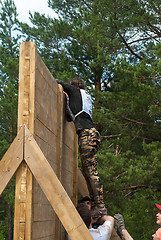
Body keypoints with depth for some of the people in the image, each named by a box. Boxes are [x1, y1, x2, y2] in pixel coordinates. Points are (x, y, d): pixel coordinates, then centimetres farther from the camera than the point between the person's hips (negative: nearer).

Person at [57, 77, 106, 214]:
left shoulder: (76, 91, 10)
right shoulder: (86, 96, 29)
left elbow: (58, 83, 11)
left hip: (87, 134, -8)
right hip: (90, 134, 8)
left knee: (91, 171, -14)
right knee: (87, 171, 7)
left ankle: (101, 206, -19)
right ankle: (94, 205, 4)